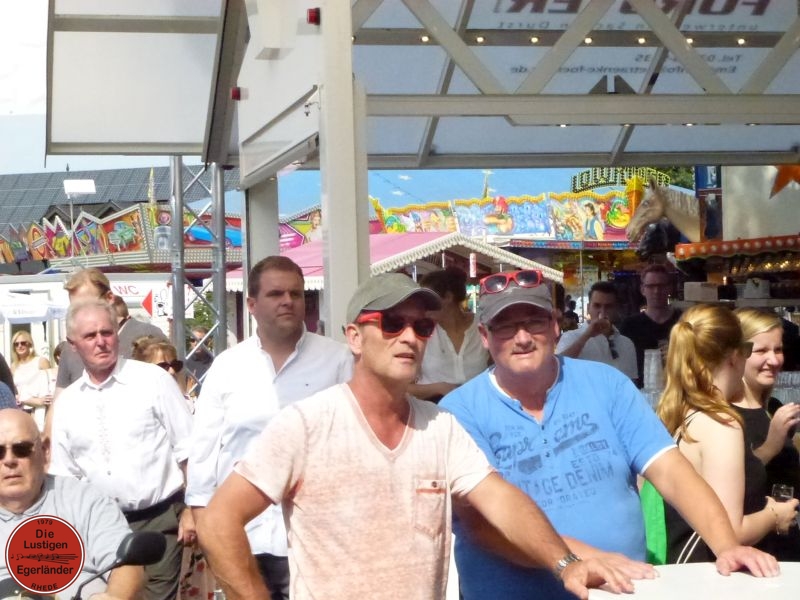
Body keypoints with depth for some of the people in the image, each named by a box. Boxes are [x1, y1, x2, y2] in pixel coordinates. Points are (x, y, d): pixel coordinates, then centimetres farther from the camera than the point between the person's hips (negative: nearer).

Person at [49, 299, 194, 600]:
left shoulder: (154, 380, -4)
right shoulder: (66, 403, 8)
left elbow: (188, 450, -3)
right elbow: (63, 474, 15)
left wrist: (191, 510, -7)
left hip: (160, 519, -4)